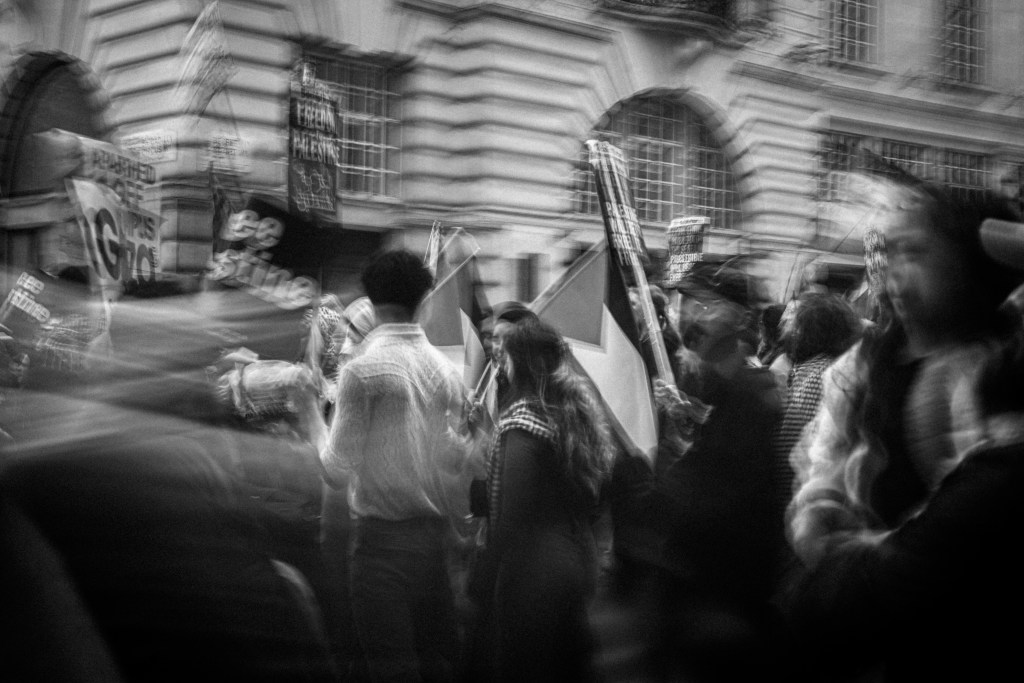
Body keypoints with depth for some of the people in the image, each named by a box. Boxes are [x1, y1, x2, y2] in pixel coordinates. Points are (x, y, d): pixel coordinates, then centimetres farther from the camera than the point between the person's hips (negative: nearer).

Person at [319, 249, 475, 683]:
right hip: (436, 533, 5)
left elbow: (338, 468, -8)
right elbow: (457, 459, 8)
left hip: (383, 533, -5)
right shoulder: (446, 370, 5)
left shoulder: (362, 369, -10)